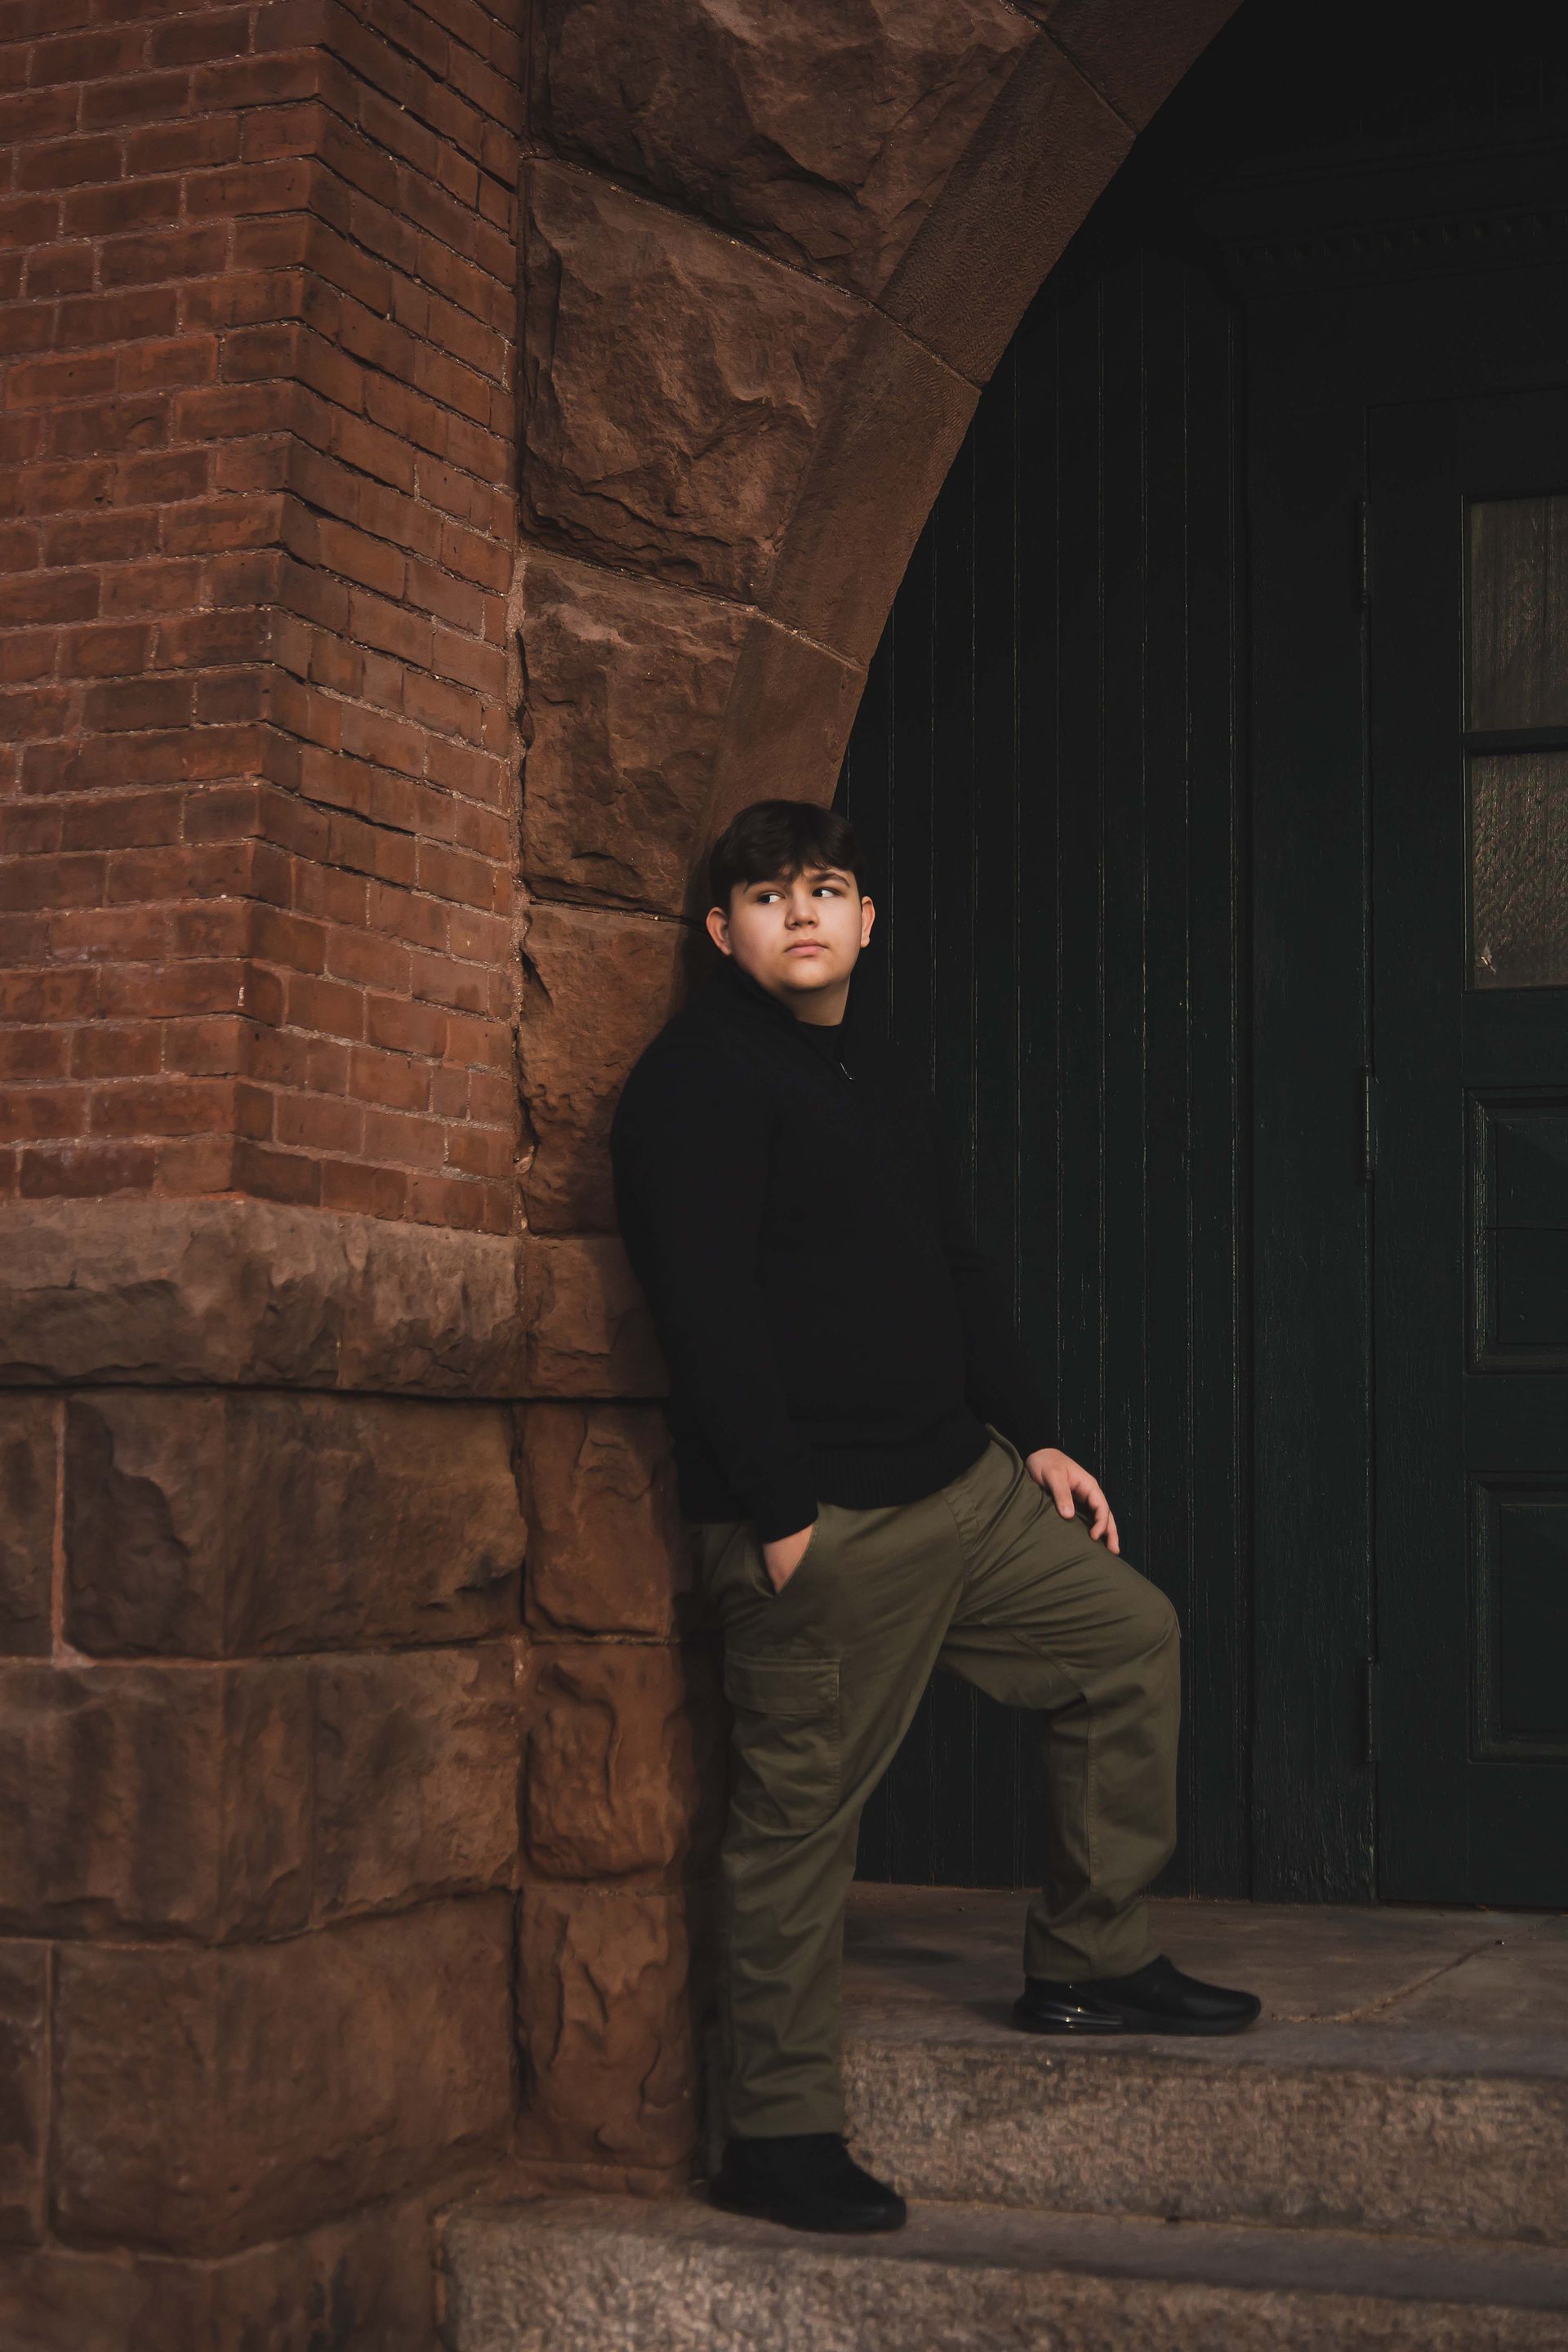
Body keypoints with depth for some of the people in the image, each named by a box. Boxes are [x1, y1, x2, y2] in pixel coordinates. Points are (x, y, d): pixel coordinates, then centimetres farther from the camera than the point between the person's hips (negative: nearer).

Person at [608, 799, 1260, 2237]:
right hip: (821, 1525, -9)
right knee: (800, 1814, -5)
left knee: (1130, 1634, 16)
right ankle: (778, 2139, 5)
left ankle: (1090, 1961, 25)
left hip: (964, 1485, 9)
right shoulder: (699, 1077, -9)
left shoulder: (890, 1090, 19)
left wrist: (1032, 1433, 16)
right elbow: (705, 1307, -18)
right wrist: (781, 1511, -22)